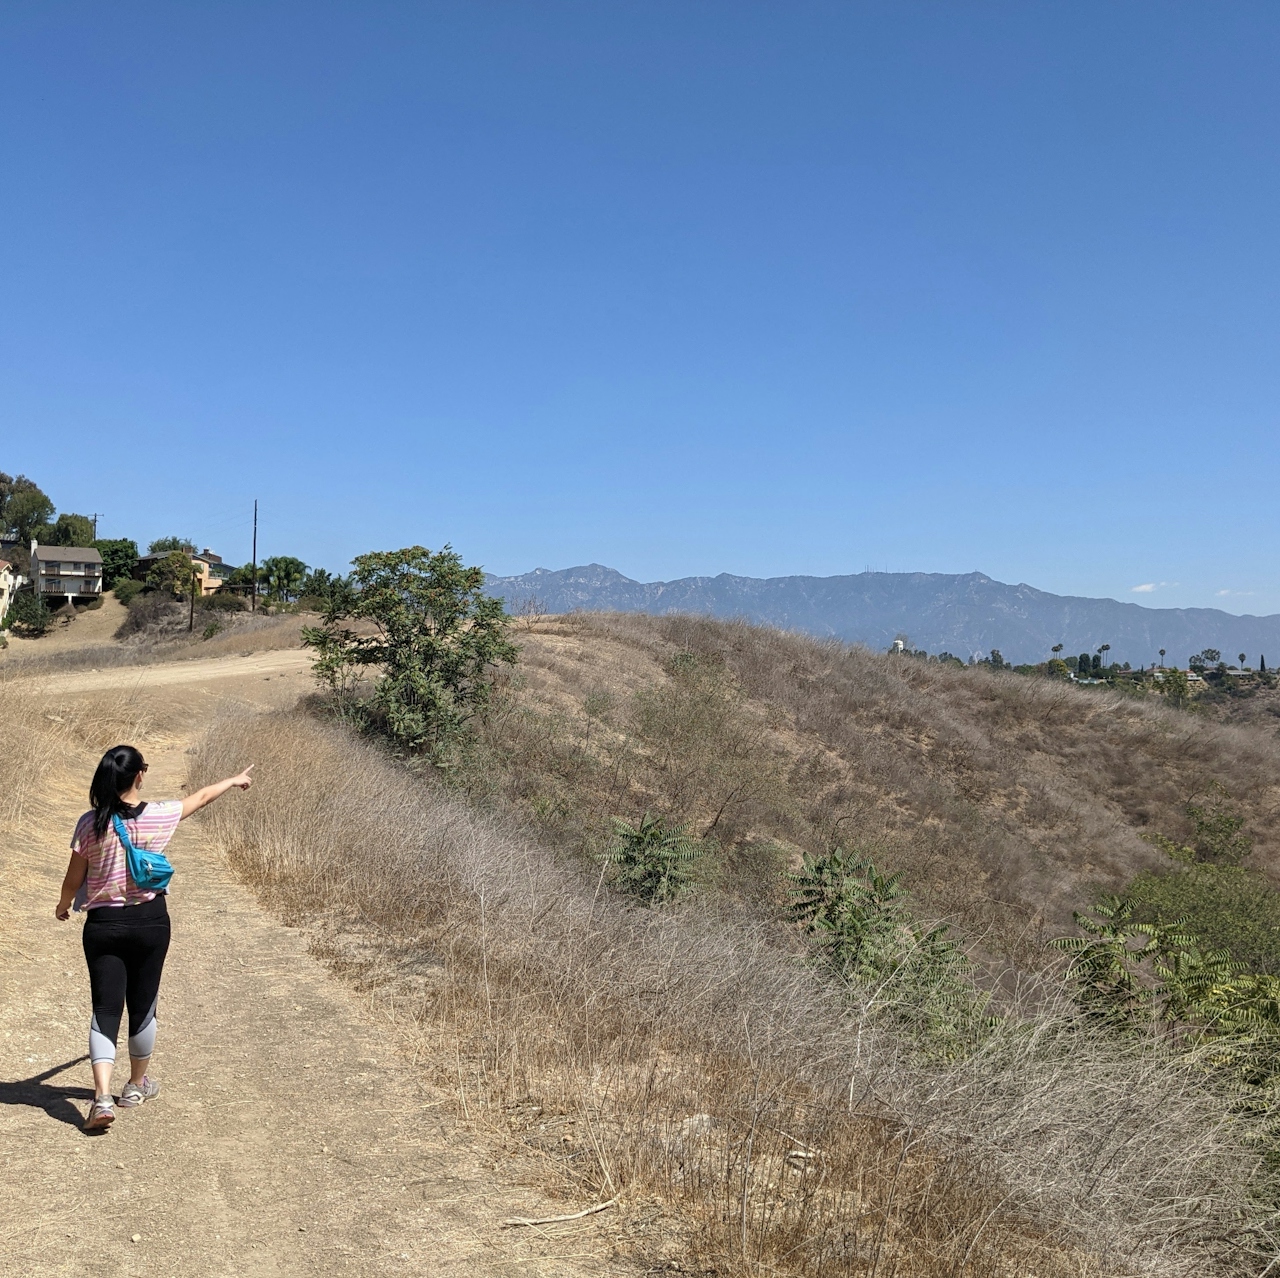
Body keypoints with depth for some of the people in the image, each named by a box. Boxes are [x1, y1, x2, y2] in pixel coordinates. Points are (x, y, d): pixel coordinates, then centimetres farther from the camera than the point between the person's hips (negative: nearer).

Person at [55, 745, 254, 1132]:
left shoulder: (90, 824, -8)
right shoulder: (159, 816, -8)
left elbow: (73, 880, 0)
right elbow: (200, 797, 11)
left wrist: (63, 906, 22)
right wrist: (235, 780, 29)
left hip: (103, 924, 0)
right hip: (150, 921, 0)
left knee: (105, 1010, 3)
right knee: (142, 1006, 14)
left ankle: (102, 1096, -12)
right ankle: (136, 1085, 31)